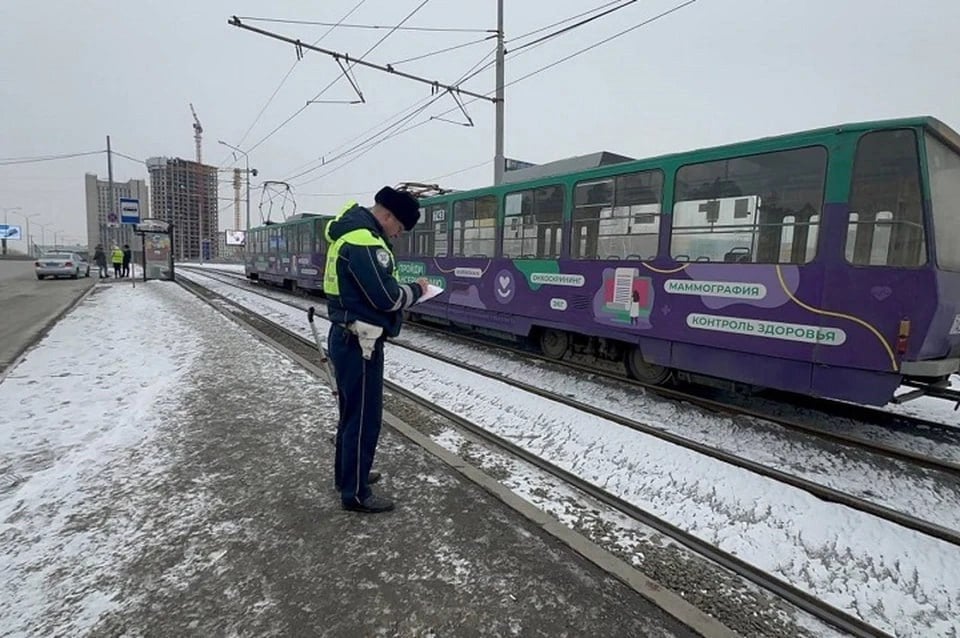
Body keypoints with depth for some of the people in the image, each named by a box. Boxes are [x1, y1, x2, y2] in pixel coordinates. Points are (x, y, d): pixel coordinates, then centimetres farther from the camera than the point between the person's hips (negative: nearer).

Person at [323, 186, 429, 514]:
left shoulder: (350, 233, 13)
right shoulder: (364, 241, -21)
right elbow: (387, 297, -23)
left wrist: (405, 288, 4)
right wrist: (416, 289, -5)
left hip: (346, 337, 11)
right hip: (358, 344, -11)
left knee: (352, 412, 22)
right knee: (364, 418, 1)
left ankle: (347, 474, 38)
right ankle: (355, 493, 15)